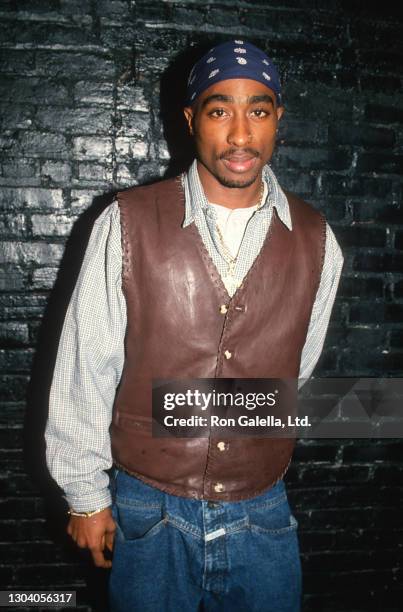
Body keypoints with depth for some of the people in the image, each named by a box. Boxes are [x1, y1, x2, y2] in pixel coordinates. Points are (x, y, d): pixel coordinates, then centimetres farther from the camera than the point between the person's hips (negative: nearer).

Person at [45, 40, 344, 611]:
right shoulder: (127, 223, -11)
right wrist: (86, 496, 0)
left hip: (263, 516, 2)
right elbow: (86, 369, -6)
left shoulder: (316, 241, -4)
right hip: (147, 511, -1)